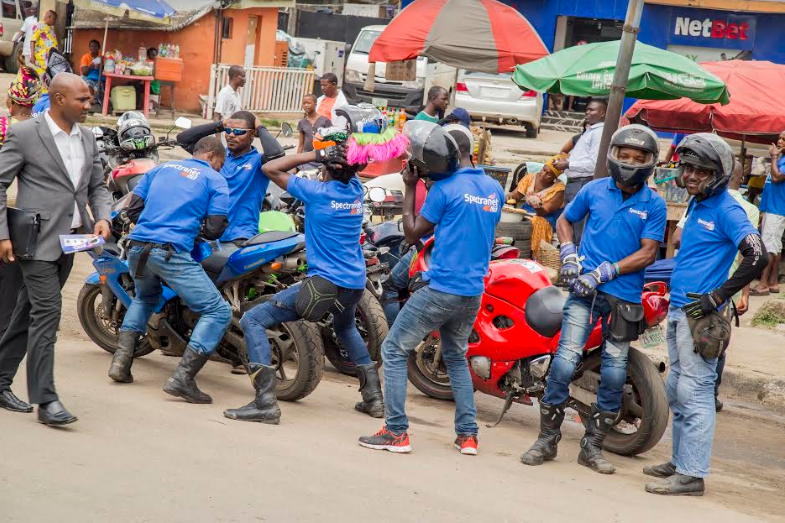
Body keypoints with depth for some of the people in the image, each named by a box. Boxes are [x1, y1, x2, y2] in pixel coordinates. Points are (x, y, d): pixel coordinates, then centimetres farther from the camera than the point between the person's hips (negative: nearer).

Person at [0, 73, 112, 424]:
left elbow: (97, 186, 18)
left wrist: (102, 217, -2)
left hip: (69, 241, 7)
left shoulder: (87, 138, 12)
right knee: (47, 312, -12)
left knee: (29, 313, 13)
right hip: (37, 240, -7)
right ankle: (45, 399, -10)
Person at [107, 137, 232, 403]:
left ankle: (121, 360, 23)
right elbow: (214, 229, -1)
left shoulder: (161, 168, 21)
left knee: (145, 297, 37)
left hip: (138, 248, 7)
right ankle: (182, 378, -15)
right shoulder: (215, 180, 7)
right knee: (218, 312, -3)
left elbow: (133, 208, 19)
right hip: (172, 253, -7)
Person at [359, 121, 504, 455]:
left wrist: (410, 188, 3)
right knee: (456, 358, 23)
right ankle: (468, 435, 17)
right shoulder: (494, 189, 8)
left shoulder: (445, 188, -11)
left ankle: (396, 432, -2)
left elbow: (413, 233, -3)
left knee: (394, 351, 4)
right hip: (473, 293, 7)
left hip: (441, 288, -7)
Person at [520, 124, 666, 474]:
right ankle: (547, 439, 2)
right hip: (585, 289, 0)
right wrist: (569, 254, 2)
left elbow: (648, 252, -6)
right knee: (565, 360, -9)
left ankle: (592, 446, 17)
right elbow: (565, 220, 20)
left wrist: (606, 272, -14)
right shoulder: (595, 190, 7)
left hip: (624, 295, 0)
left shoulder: (654, 205, 1)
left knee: (614, 373, 4)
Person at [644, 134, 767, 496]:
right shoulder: (696, 204, 15)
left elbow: (758, 256, -21)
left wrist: (718, 296, -19)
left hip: (700, 313, -10)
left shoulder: (727, 210, -13)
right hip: (679, 308, 10)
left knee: (694, 392, -8)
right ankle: (681, 460, 26)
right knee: (677, 390, 15)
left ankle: (692, 474, -5)